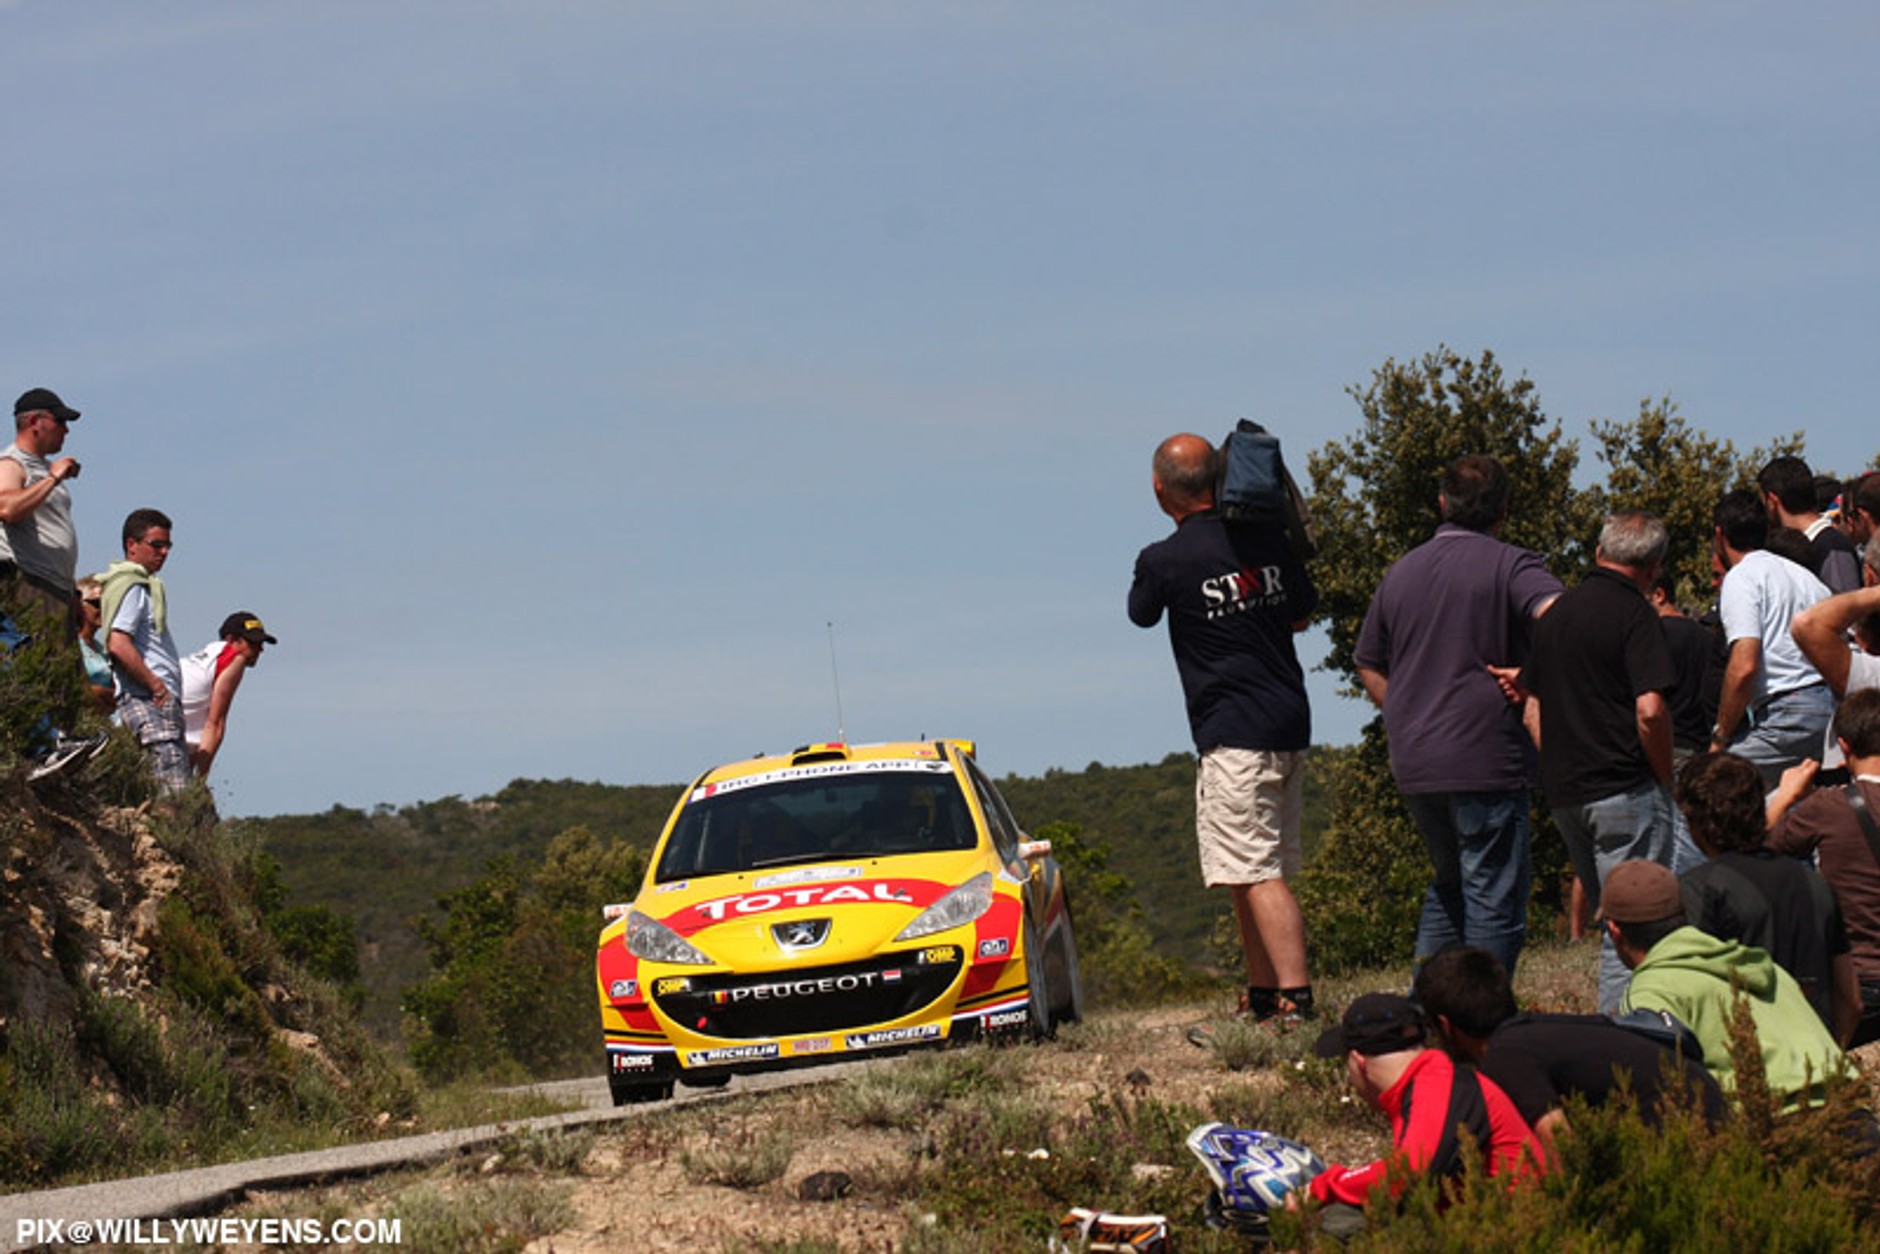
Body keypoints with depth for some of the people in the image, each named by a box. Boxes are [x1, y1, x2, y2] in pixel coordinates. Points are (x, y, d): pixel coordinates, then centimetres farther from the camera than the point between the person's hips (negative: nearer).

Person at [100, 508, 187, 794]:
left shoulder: (145, 585, 24)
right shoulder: (132, 587, -7)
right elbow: (118, 645, -20)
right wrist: (157, 686, -15)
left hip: (162, 698, 10)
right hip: (148, 700, -10)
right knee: (175, 791, -18)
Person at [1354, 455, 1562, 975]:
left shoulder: (1400, 572, 13)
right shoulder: (1509, 566, -5)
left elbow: (1370, 671, 19)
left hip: (1412, 765, 6)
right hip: (1486, 763, -6)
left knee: (1448, 884, 21)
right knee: (1494, 894, 0)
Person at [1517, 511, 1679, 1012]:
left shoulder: (1557, 611, 15)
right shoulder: (1634, 614, -10)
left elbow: (1534, 707, 19)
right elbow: (1650, 710, -19)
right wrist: (1667, 782, -6)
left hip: (1564, 793, 8)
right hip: (1624, 788, -8)